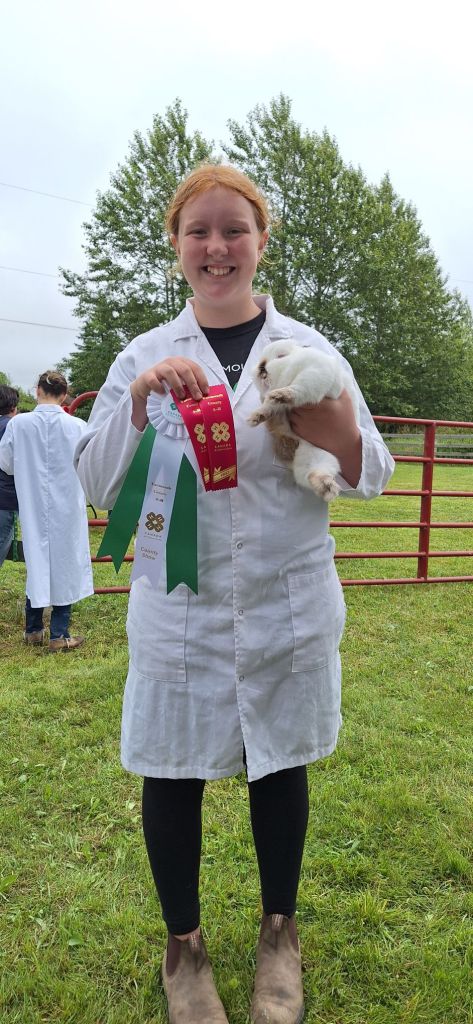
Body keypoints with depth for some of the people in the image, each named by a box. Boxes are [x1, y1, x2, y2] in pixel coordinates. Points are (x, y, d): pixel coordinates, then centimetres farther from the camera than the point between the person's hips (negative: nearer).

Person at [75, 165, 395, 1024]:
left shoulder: (308, 349, 1)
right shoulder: (144, 356, 2)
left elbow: (373, 477, 2)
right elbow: (95, 484, -2)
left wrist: (342, 442, -22)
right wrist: (138, 403, -19)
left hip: (290, 605, 0)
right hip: (177, 607, 0)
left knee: (280, 767, 14)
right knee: (172, 774, 10)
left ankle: (279, 933, 42)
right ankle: (182, 945, 38)